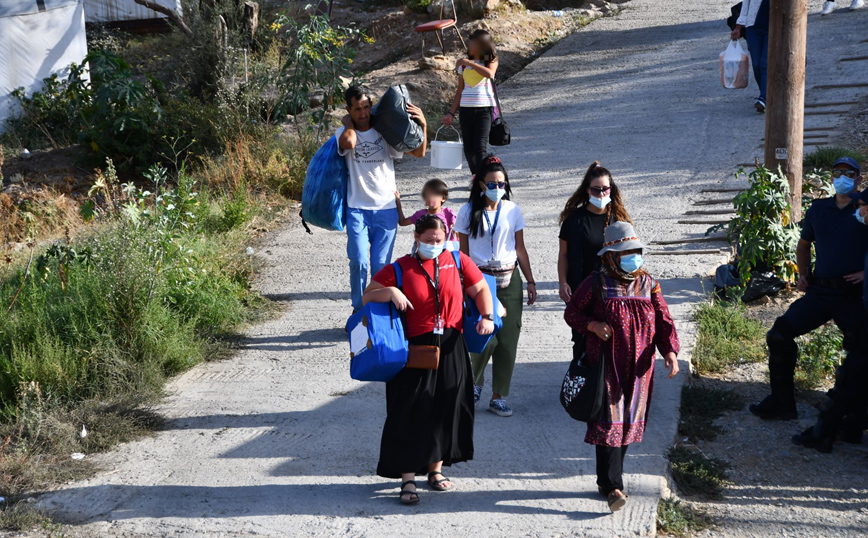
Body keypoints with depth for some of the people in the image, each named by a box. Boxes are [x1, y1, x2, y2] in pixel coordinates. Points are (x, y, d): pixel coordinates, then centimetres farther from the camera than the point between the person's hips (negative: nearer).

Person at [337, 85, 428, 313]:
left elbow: (419, 152, 1)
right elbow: (349, 142, -27)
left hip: (386, 209, 1)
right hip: (357, 209, -1)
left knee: (381, 265, 2)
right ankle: (358, 310, 5)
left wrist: (422, 125, -15)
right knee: (358, 262, -12)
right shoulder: (344, 132, 0)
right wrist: (348, 122, -7)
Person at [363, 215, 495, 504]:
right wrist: (391, 292, -17)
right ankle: (408, 478, 3)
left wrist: (487, 317, -1)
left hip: (450, 349, 3)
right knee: (411, 414, -4)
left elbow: (480, 289, 15)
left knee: (446, 410, 9)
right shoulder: (400, 269, 0)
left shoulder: (458, 261, 6)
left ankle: (435, 469, 26)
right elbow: (367, 296, 1)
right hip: (414, 349, -3)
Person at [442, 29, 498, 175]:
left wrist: (469, 62, -18)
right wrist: (451, 113, 10)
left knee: (480, 147, -15)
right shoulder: (464, 64, 12)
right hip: (466, 109, 4)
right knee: (468, 149, 4)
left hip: (484, 109, -4)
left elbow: (489, 73, -22)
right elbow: (460, 90, 14)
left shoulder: (491, 61, 2)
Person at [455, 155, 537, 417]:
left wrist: (531, 281, 8)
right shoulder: (468, 212, -1)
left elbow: (520, 249, 11)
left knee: (507, 341, 0)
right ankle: (474, 382, 18)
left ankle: (498, 397, 12)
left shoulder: (512, 211, 6)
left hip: (509, 280, 3)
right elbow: (463, 252, 2)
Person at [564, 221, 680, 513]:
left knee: (628, 422, 10)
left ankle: (607, 478, 25)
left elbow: (663, 320, 4)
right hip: (607, 366, -4)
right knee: (609, 422, -9)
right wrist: (592, 325, -15)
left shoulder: (647, 284, 6)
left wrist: (670, 351, -10)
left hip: (638, 368, 4)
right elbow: (571, 312, 4)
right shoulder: (596, 284, -4)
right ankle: (613, 487, -11)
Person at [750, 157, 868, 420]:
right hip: (820, 291, 4)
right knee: (780, 334, -7)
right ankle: (781, 402, 3)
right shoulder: (818, 209, 12)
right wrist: (802, 275, 16)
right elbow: (804, 245, 28)